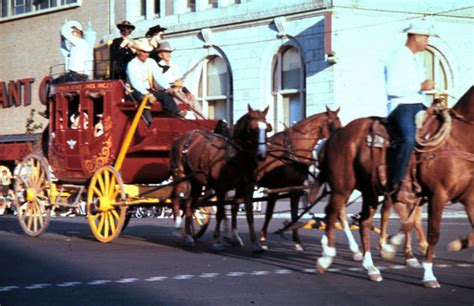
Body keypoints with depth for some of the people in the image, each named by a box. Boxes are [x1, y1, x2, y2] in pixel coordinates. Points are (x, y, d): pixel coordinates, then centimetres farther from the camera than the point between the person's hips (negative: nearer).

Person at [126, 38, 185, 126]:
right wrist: (148, 95, -31)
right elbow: (135, 83, -21)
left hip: (148, 90, 6)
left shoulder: (151, 62, 5)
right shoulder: (132, 65, -12)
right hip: (136, 91, -6)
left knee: (165, 95, -17)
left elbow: (158, 76, -1)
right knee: (144, 97, -37)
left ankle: (178, 113, -25)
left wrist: (168, 87, -19)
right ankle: (148, 121, -42)